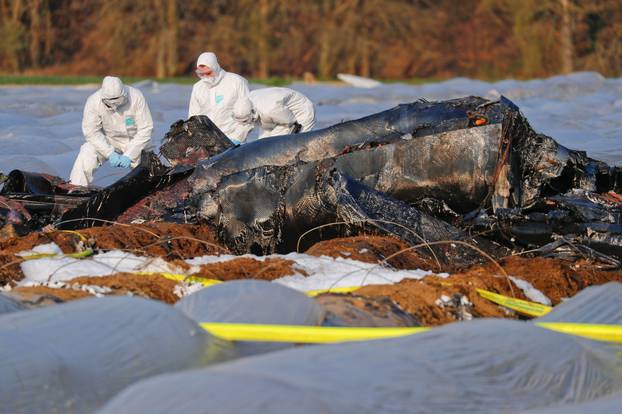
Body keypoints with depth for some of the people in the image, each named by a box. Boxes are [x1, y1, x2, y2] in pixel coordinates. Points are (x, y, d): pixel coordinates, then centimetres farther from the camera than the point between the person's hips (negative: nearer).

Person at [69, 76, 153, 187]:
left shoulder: (136, 97, -25)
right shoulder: (93, 102, -23)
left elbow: (145, 129, -21)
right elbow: (91, 132, -18)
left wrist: (128, 155, -26)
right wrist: (110, 153, -28)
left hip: (134, 141, 0)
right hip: (107, 141, 0)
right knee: (87, 154, -25)